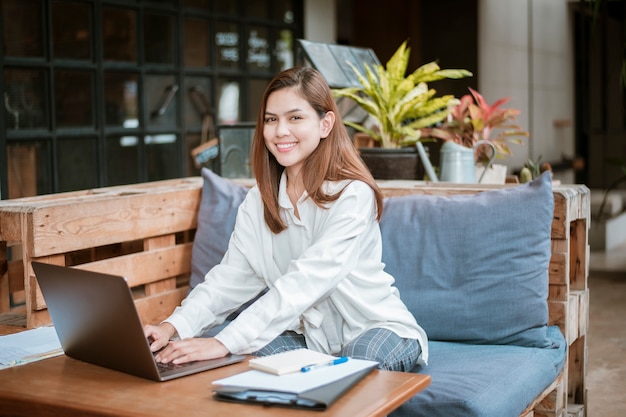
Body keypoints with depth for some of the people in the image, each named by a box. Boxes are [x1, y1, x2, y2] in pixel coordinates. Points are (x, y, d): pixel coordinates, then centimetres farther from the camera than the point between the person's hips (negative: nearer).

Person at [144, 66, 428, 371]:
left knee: (358, 365, -36)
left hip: (376, 326, -3)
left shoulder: (353, 195, -20)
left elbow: (304, 282, -31)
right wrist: (174, 326, -26)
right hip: (309, 332, 4)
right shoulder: (258, 202, 0)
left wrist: (226, 343, -39)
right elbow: (231, 278, -7)